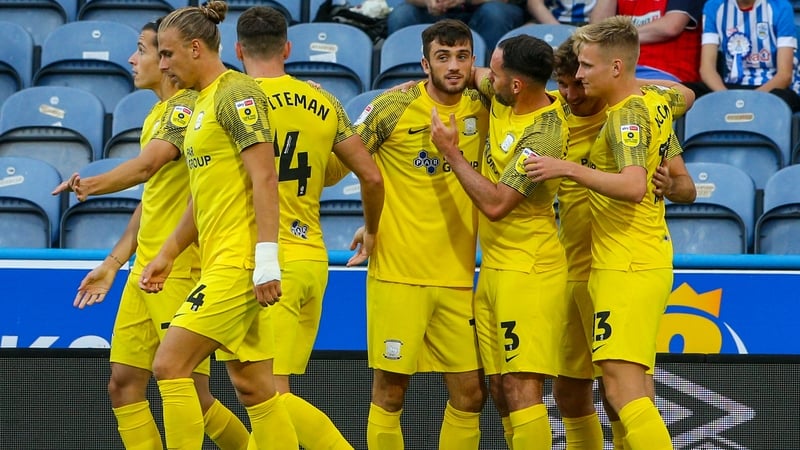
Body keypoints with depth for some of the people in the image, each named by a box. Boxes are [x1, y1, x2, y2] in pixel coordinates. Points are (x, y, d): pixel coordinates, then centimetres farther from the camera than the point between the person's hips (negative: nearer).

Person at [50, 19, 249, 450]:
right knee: (124, 385, 5)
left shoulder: (188, 106, -12)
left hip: (181, 272, -9)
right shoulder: (157, 115, 17)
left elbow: (147, 165, -30)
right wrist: (113, 263, 23)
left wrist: (92, 184, -44)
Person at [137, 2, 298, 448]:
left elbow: (265, 178, -18)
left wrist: (266, 259, -23)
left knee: (170, 365, -12)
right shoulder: (204, 102, 19)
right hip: (221, 263, 10)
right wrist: (167, 254, 26)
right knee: (252, 386, 8)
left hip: (239, 262, -10)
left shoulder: (236, 93, -10)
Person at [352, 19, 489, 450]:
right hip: (397, 271, -4)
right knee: (389, 392, -1)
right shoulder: (394, 107, -6)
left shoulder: (483, 110, 4)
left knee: (470, 394, 3)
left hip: (458, 276, 4)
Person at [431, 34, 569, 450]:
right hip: (494, 266, 9)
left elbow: (495, 204, -23)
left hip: (528, 271, -9)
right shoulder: (506, 100, 4)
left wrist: (450, 151, -14)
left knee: (522, 388, -14)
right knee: (501, 390, 9)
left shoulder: (543, 135, -21)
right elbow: (474, 76, 27)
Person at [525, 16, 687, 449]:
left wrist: (567, 168, -32)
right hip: (647, 261, 10)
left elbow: (633, 186, -32)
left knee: (623, 390, -16)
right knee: (625, 389, 13)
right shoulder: (656, 100, 10)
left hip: (628, 268, -10)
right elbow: (685, 97, 35)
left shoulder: (626, 116, -17)